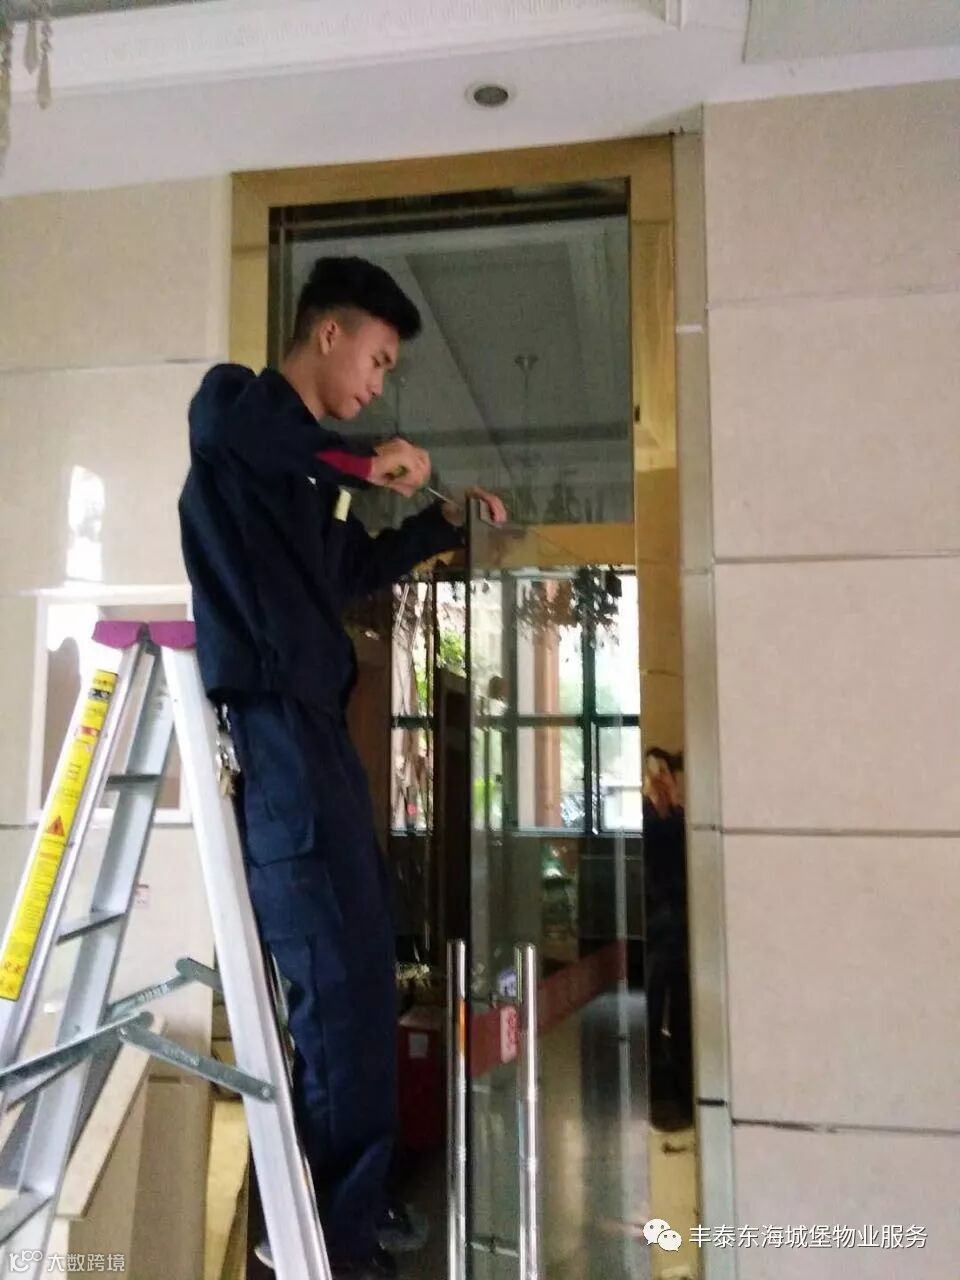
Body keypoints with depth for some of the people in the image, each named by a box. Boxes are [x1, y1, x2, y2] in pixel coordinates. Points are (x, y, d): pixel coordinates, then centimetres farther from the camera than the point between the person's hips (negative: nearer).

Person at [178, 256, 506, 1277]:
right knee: (341, 978, -9)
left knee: (349, 969, 12)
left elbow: (355, 570, 37)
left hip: (310, 720, 10)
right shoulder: (240, 408, -1)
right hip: (266, 717, -9)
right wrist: (360, 460, -18)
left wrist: (444, 521, 29)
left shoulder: (311, 467, 25)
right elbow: (211, 413, -27)